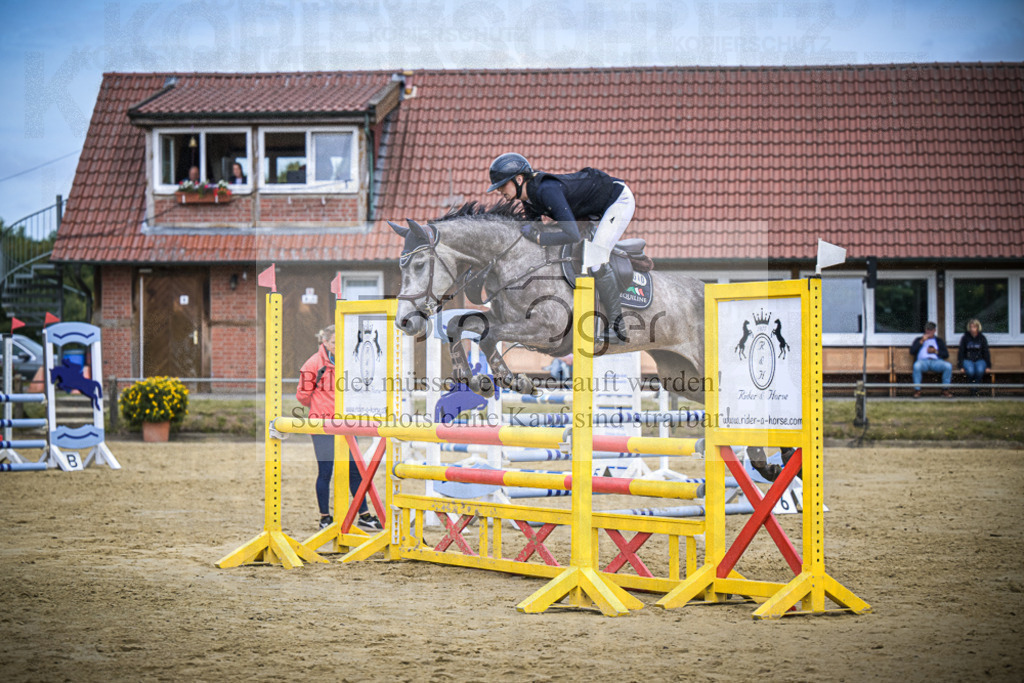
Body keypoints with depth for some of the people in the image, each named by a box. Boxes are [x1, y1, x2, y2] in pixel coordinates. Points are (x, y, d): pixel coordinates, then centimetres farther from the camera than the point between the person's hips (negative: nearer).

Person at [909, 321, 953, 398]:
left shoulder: (939, 340, 28)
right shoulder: (919, 340, 27)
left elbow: (946, 354, 16)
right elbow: (912, 351, 9)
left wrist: (936, 351, -1)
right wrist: (922, 341, 3)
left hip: (936, 361, 1)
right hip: (923, 361, -1)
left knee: (948, 366, -31)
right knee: (917, 366, -39)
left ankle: (945, 390, -19)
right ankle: (917, 390, -32)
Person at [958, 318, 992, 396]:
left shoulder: (982, 338, 6)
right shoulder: (965, 338, 2)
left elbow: (986, 352, 9)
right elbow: (961, 352, 3)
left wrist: (988, 366, -1)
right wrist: (961, 366, -7)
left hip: (979, 360, 1)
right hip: (968, 360, -1)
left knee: (980, 370, -35)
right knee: (970, 371, -36)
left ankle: (975, 387, -24)